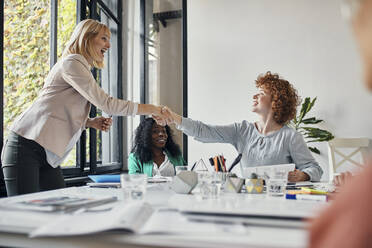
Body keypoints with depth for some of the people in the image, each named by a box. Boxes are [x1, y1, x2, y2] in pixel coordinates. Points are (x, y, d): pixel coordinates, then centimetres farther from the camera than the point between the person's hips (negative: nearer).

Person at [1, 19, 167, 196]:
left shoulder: (82, 68, 20)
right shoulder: (71, 63, -10)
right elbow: (106, 104, -18)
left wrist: (91, 122, 4)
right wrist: (151, 109, -11)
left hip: (46, 156, 9)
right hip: (26, 149, -9)